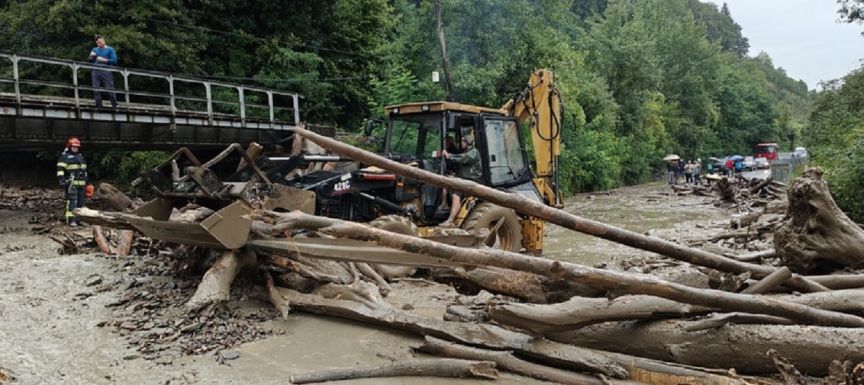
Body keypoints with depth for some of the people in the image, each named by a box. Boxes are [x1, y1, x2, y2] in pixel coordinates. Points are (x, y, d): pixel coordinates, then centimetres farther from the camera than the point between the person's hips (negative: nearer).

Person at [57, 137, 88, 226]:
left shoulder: (81, 156, 22)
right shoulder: (64, 156, -1)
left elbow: (84, 169, 29)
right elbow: (60, 169, -10)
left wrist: (86, 181, 28)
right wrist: (61, 179, -20)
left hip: (81, 183, 8)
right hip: (71, 183, -8)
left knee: (81, 201, 9)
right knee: (72, 201, -13)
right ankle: (70, 219, -13)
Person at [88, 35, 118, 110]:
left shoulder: (110, 49, 7)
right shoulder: (94, 50, 20)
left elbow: (114, 61, -4)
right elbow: (90, 62, 21)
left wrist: (103, 60, -10)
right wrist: (91, 57, 0)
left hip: (106, 72, -4)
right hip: (96, 72, 4)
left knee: (110, 89, -8)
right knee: (96, 89, -3)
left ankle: (114, 106, -5)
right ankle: (98, 106, 2)